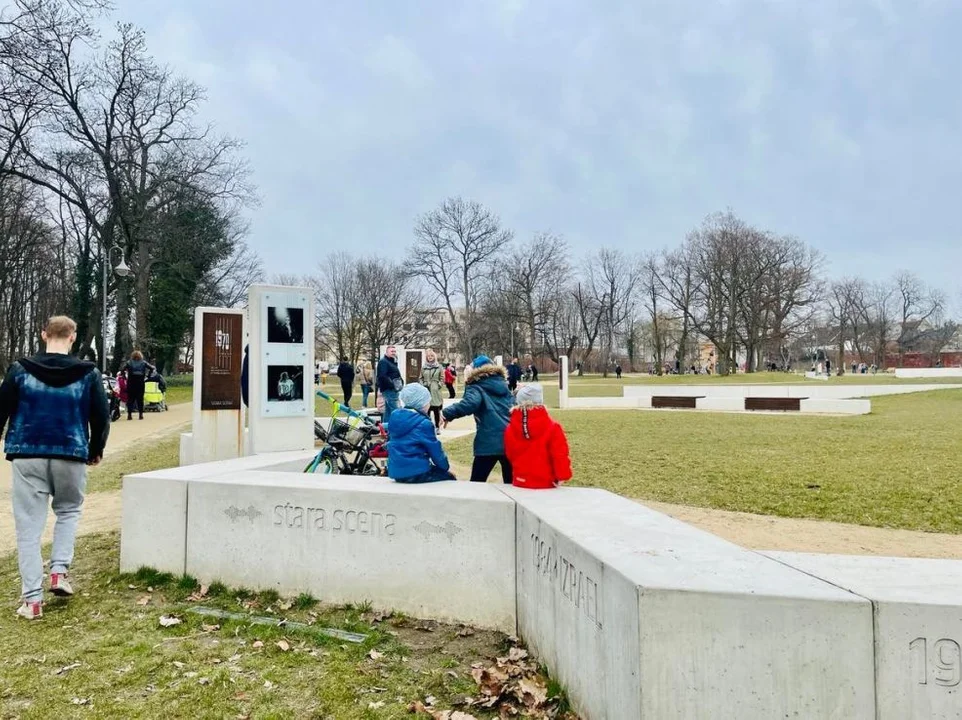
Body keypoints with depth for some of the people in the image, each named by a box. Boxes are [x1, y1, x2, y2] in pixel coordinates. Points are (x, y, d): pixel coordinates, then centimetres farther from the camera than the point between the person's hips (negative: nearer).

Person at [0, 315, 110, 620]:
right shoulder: (88, 373, -2)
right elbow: (102, 416, 2)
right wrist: (96, 450, 18)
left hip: (28, 457, 0)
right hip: (70, 456, 0)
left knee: (29, 527, 6)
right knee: (69, 511, 25)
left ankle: (32, 599, 7)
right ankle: (60, 571, 11)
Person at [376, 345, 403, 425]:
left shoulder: (393, 362, 23)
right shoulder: (383, 362, -9)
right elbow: (382, 376, -22)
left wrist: (401, 382, 9)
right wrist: (392, 385, -23)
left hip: (393, 390, 10)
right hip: (388, 390, -10)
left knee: (388, 411, 13)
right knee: (394, 411, -14)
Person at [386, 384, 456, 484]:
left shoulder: (395, 416, 4)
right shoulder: (423, 423, -16)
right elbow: (435, 450, -8)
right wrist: (446, 466, 8)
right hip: (416, 473, -8)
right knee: (450, 478, 14)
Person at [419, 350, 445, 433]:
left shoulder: (439, 367, 3)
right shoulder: (424, 367, 9)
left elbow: (442, 379, 2)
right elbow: (421, 378, 13)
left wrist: (438, 386, -8)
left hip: (435, 392, -2)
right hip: (426, 391, 2)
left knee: (436, 410, -1)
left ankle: (437, 427, 6)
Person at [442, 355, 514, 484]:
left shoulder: (477, 388, -2)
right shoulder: (503, 385, 18)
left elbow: (470, 404, -23)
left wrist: (447, 413, -23)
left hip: (489, 443, -5)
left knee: (476, 483, 4)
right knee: (510, 483, 16)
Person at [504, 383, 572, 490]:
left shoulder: (510, 429, -3)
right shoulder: (552, 428, -15)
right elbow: (560, 455, -14)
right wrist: (562, 475, -2)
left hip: (520, 483, 4)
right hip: (545, 483, -3)